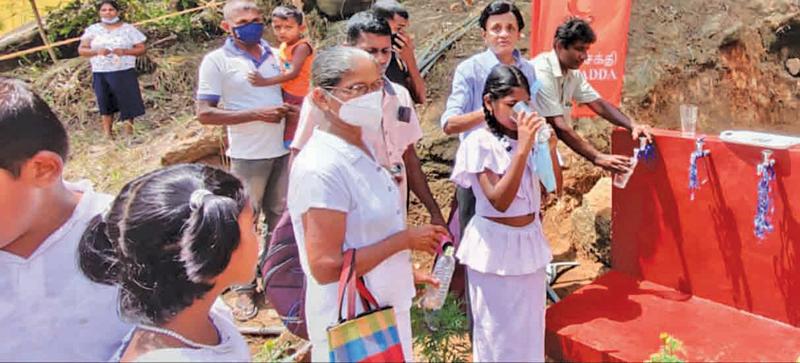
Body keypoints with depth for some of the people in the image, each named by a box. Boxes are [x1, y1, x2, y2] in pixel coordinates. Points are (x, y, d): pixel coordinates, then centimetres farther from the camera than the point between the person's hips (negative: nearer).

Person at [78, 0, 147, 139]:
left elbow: (141, 49, 0)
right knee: (105, 103, 4)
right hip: (101, 74, 2)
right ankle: (108, 134, 9)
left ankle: (129, 133, 8)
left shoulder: (128, 29, 2)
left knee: (128, 101, -2)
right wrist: (97, 51, -16)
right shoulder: (92, 30, 7)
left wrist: (124, 51, -17)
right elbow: (81, 50, 4)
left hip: (124, 72, -2)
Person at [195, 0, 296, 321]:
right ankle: (244, 288, 16)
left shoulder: (274, 55, 7)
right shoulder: (216, 61, -8)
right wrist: (256, 114, -21)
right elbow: (204, 114, -14)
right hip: (248, 155, -5)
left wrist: (290, 110, -3)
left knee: (280, 217, 16)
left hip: (283, 149, 6)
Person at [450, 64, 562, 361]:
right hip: (495, 245, -6)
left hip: (530, 239, 6)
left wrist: (550, 149, -13)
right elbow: (499, 201, -26)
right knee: (497, 330, 10)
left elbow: (555, 187, 3)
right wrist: (522, 149, -31)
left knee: (530, 326, 19)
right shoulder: (479, 143, -17)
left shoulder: (527, 136, 0)